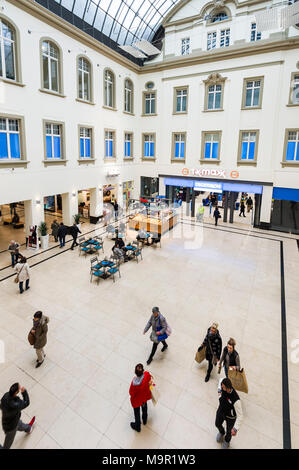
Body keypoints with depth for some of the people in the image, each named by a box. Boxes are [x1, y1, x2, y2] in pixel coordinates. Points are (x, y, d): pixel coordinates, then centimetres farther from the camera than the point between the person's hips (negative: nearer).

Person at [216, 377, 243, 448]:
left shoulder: (236, 400, -45)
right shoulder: (223, 387, -29)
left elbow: (240, 415, -35)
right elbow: (221, 380, -3)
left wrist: (235, 428, -38)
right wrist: (219, 390, -6)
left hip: (230, 417, -4)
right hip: (221, 411, 5)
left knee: (229, 431, 25)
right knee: (217, 424, 31)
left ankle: (227, 441, 61)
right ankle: (221, 433, 67)